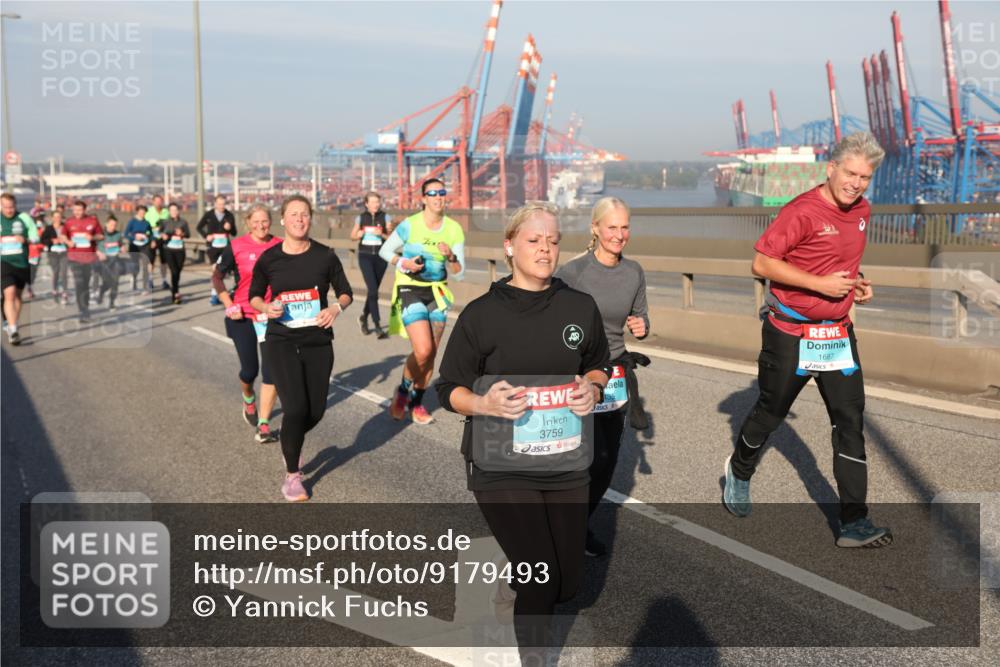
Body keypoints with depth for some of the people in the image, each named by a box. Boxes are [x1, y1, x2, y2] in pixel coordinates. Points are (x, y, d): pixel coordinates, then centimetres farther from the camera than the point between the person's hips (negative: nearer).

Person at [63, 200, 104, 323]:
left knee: (86, 284, 11)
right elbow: (63, 236, 12)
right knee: (79, 284, -10)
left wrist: (93, 237, -15)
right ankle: (84, 313, -9)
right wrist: (68, 242, -9)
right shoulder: (69, 222, 3)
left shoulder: (93, 221, 1)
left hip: (89, 256, 0)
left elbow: (101, 235, 6)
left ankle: (85, 307, 28)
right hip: (75, 256, 0)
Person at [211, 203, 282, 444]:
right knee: (249, 370, 7)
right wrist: (229, 305, -6)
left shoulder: (280, 247, -2)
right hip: (243, 316, -1)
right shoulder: (236, 247, -6)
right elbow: (217, 277, 3)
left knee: (271, 370, -5)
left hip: (272, 316, 1)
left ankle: (263, 426, 4)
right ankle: (249, 400, 42)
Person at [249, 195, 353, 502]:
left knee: (315, 410, 5)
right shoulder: (268, 259, -4)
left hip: (318, 341, 2)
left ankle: (291, 442, 43)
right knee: (295, 408, -13)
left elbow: (345, 292, 6)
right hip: (281, 341, -2)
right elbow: (254, 295, 9)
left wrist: (336, 307, -16)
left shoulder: (325, 256, -3)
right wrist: (266, 308, -13)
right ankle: (292, 476, 8)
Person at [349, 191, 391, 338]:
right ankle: (377, 326, -16)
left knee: (373, 290, 11)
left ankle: (364, 317, 37)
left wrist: (381, 234, -17)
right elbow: (352, 236, 17)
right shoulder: (361, 218, 6)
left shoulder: (386, 217, 3)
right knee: (372, 290, -14)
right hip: (365, 256, -1)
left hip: (381, 256, 1)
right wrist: (360, 234, -4)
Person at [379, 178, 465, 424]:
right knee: (423, 350, -18)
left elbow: (459, 273, -1)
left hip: (438, 293, 4)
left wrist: (450, 257, -21)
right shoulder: (409, 225, -11)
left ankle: (417, 403, 25)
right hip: (410, 291, -4)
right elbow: (384, 250, 3)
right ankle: (402, 392, 9)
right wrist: (402, 263, -15)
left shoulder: (454, 229, -2)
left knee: (431, 353, 6)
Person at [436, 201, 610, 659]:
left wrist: (593, 388, -6)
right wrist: (484, 403, -23)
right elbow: (449, 389, -2)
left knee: (567, 582, 12)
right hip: (502, 465, -4)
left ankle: (519, 583, 48)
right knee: (541, 580, -12)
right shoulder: (482, 313, -7)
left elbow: (597, 365, 17)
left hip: (566, 463, 4)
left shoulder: (580, 307, 1)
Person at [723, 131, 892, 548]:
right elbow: (762, 263, -20)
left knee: (851, 420, 0)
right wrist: (821, 283, -23)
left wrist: (857, 283, 4)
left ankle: (854, 522, 4)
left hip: (838, 333, 6)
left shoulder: (862, 210, 7)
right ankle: (739, 471, 42)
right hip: (791, 334, -6)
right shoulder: (802, 211, -18)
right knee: (771, 411, 12)